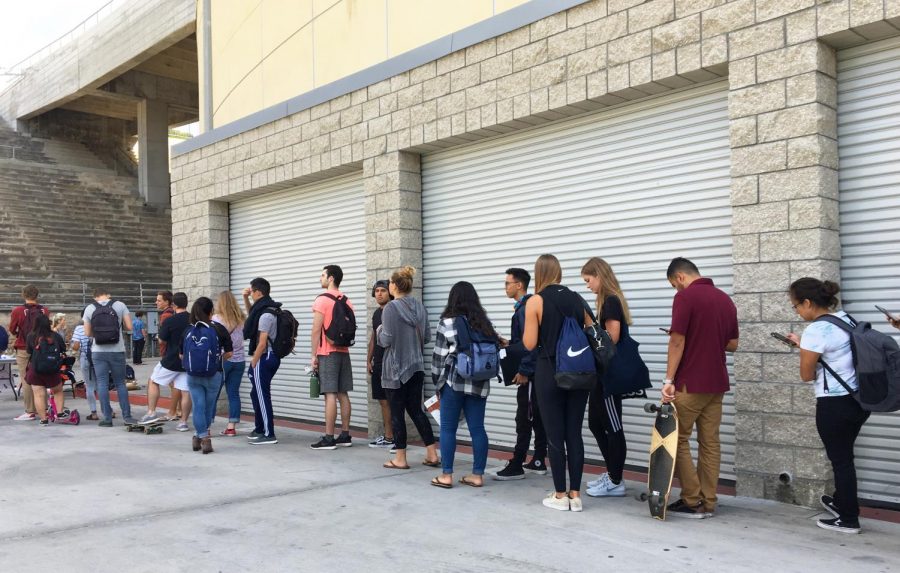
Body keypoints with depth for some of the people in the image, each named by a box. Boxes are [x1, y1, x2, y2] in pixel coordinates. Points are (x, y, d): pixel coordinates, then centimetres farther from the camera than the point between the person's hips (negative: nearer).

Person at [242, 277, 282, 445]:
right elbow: (251, 315, 35)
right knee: (256, 394, 20)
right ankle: (260, 429, 30)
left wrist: (253, 363, -15)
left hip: (264, 358, -10)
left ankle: (269, 435, -1)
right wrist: (245, 299, 20)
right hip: (270, 357, 10)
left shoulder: (266, 314, -18)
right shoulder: (264, 308, 12)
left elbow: (262, 343, -21)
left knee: (262, 396, -5)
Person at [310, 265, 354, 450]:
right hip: (343, 352, 7)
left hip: (327, 353, -7)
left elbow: (316, 330, -13)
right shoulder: (347, 301, 12)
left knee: (330, 395, -8)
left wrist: (313, 356, -8)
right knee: (343, 394, 9)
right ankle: (345, 435, 13)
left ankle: (329, 438, -7)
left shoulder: (322, 300, -10)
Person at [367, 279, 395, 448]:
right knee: (383, 401, 9)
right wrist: (369, 360, 17)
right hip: (378, 363, 8)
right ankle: (387, 436, 15)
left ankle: (396, 437, -2)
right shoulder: (377, 313, 16)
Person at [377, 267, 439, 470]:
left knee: (397, 412, 4)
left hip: (396, 367, -6)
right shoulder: (420, 307, 6)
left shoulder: (392, 308, -15)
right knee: (416, 409, 15)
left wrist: (379, 331, 5)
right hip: (417, 366, 6)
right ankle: (432, 454, 14)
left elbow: (386, 340, -16)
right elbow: (427, 337, 10)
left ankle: (400, 459, 10)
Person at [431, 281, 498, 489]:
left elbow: (441, 353, -5)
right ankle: (477, 475, 11)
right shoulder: (484, 322, 8)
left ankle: (446, 475, 6)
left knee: (448, 428, 4)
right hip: (479, 383, 4)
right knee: (477, 428, 7)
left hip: (454, 382, -4)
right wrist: (484, 373, 15)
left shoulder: (448, 321, -5)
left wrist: (437, 381, 5)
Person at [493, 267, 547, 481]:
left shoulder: (525, 308, -15)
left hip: (529, 373, -10)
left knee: (524, 420, -6)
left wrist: (523, 371, -20)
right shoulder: (524, 307, 15)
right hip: (533, 372, 10)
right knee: (537, 418, 12)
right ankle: (538, 462, 19)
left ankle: (517, 466, -3)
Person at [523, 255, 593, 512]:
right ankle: (575, 494, 12)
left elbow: (530, 343, -9)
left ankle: (560, 495, 10)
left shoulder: (535, 301, -7)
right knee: (574, 433, 8)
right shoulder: (576, 299, 6)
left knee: (555, 435, 4)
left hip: (550, 373, -4)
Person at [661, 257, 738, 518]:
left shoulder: (685, 297, -11)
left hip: (690, 383, -7)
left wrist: (669, 380, -13)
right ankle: (708, 502, 12)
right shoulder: (725, 299, 11)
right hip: (716, 382, 7)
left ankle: (692, 501, 3)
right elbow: (732, 344, 16)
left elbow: (677, 342, -16)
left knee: (677, 439, 4)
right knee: (710, 442, 9)